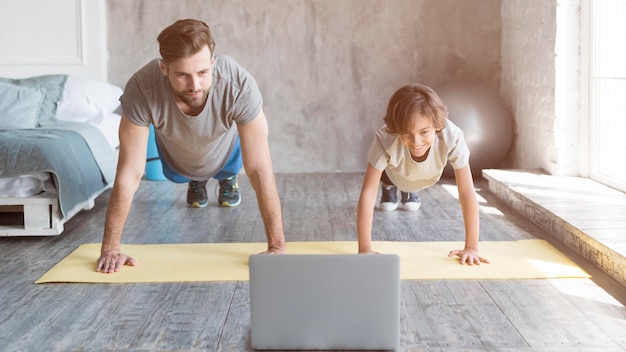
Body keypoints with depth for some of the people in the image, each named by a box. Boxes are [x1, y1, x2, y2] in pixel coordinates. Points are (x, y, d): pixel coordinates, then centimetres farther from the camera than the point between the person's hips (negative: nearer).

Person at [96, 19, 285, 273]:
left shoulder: (240, 86, -46)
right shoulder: (141, 89, -45)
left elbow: (260, 170, -42)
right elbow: (129, 174, -38)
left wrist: (277, 246, -43)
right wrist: (110, 248, -36)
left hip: (225, 147, -1)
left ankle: (227, 178, 51)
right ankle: (195, 181, 56)